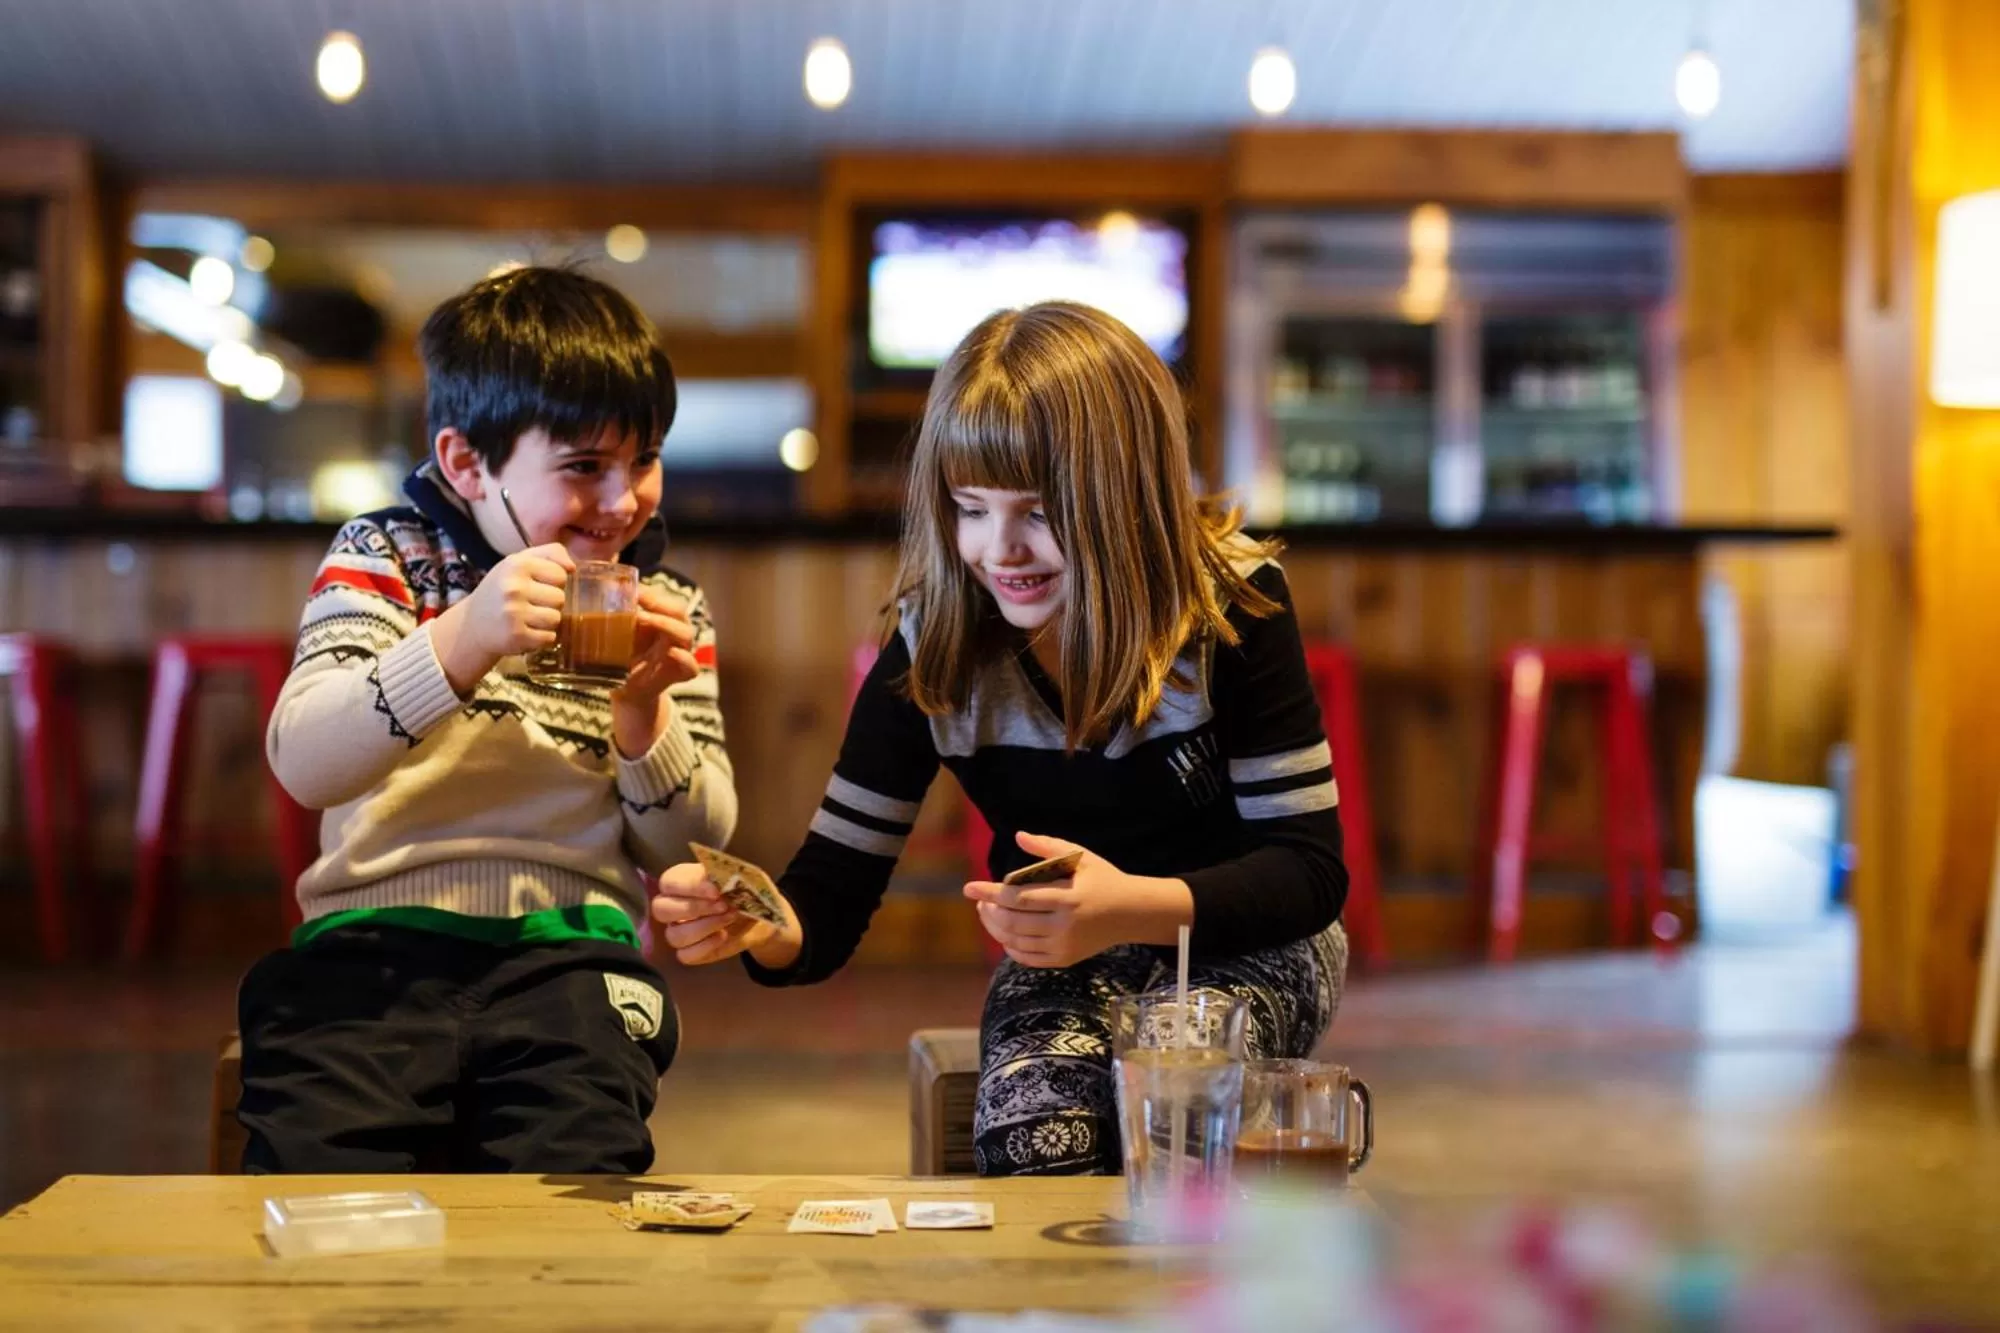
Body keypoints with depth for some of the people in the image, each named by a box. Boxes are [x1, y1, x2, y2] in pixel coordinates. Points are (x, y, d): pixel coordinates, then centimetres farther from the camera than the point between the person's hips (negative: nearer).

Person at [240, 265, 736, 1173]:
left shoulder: (664, 609, 15)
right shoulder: (385, 558, 8)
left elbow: (694, 847, 11)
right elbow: (301, 764, -8)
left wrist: (644, 711, -7)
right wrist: (459, 644, -22)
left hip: (567, 955, 1)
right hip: (375, 942, -1)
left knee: (573, 1164, -28)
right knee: (318, 1168, -25)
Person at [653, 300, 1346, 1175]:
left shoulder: (1230, 602, -18)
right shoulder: (931, 650, -11)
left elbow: (1310, 867, -17)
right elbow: (829, 900, -10)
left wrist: (1137, 907, -37)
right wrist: (751, 925, -36)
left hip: (1246, 946, -1)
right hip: (1064, 965, 1)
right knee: (1030, 1123, -32)